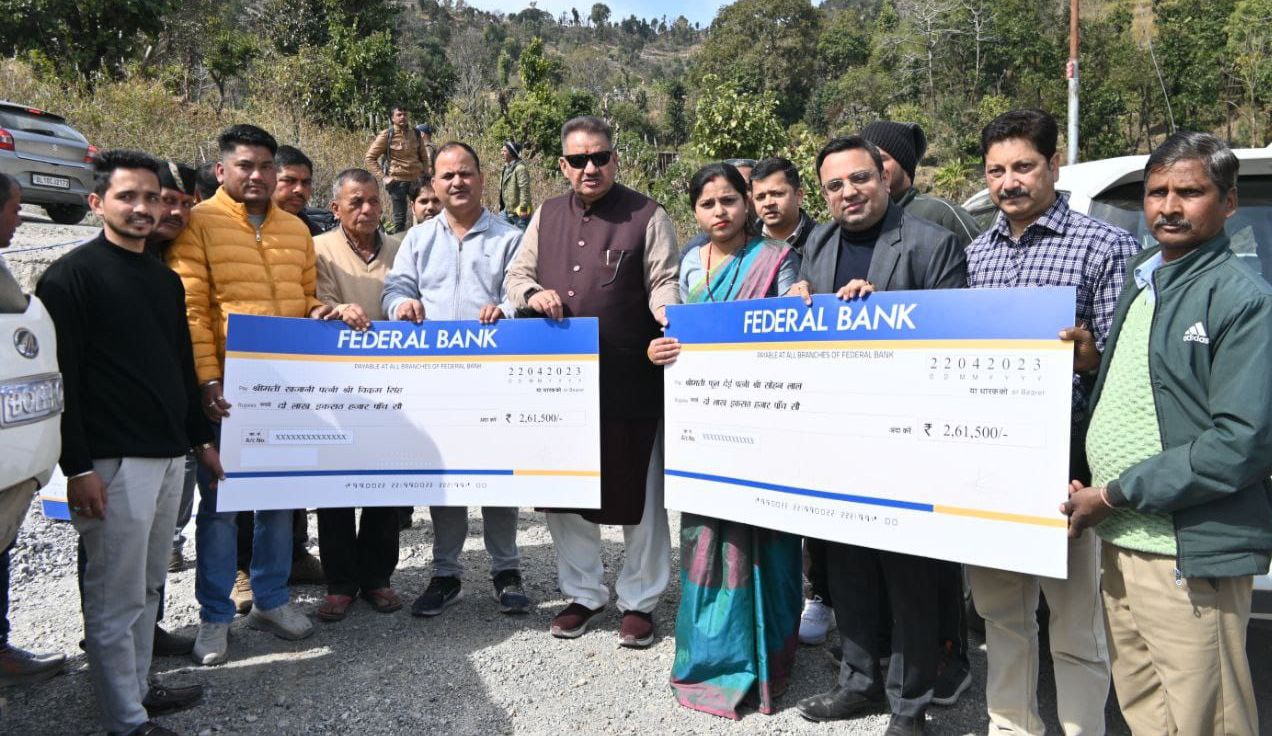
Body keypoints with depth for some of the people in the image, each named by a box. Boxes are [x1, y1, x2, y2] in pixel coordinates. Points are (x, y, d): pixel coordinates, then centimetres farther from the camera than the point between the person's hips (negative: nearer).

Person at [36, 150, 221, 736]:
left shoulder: (165, 279, 16)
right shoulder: (72, 275, -7)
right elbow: (60, 376, -12)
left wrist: (200, 437, 21)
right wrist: (78, 467, -16)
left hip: (170, 456, 7)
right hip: (114, 463, -7)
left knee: (148, 588, 16)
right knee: (115, 598, 1)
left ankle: (140, 687, 29)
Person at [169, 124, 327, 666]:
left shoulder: (296, 230, 14)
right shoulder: (199, 224, -3)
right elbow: (190, 310, -9)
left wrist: (318, 313, 0)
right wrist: (207, 378, -17)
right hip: (227, 387, -5)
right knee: (220, 500, 2)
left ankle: (271, 599, 27)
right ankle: (214, 617, 16)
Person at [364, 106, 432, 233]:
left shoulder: (415, 133, 6)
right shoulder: (386, 135, -5)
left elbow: (424, 156, 17)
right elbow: (369, 158, -3)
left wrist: (428, 173, 6)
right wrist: (383, 176, -9)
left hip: (417, 179, 3)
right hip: (397, 181, -3)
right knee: (400, 218, 2)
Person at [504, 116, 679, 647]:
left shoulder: (647, 216, 1)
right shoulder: (547, 215, 14)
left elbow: (664, 282, -3)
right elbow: (516, 275, 16)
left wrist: (665, 310, -26)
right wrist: (532, 293, -6)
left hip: (629, 380, -4)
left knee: (636, 490, 5)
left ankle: (639, 600, 23)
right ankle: (582, 592, 32)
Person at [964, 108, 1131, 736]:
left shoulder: (1105, 247, -3)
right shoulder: (975, 254, 12)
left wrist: (1083, 351, -28)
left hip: (1065, 459, -5)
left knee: (1075, 627, 6)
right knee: (1000, 611, 18)